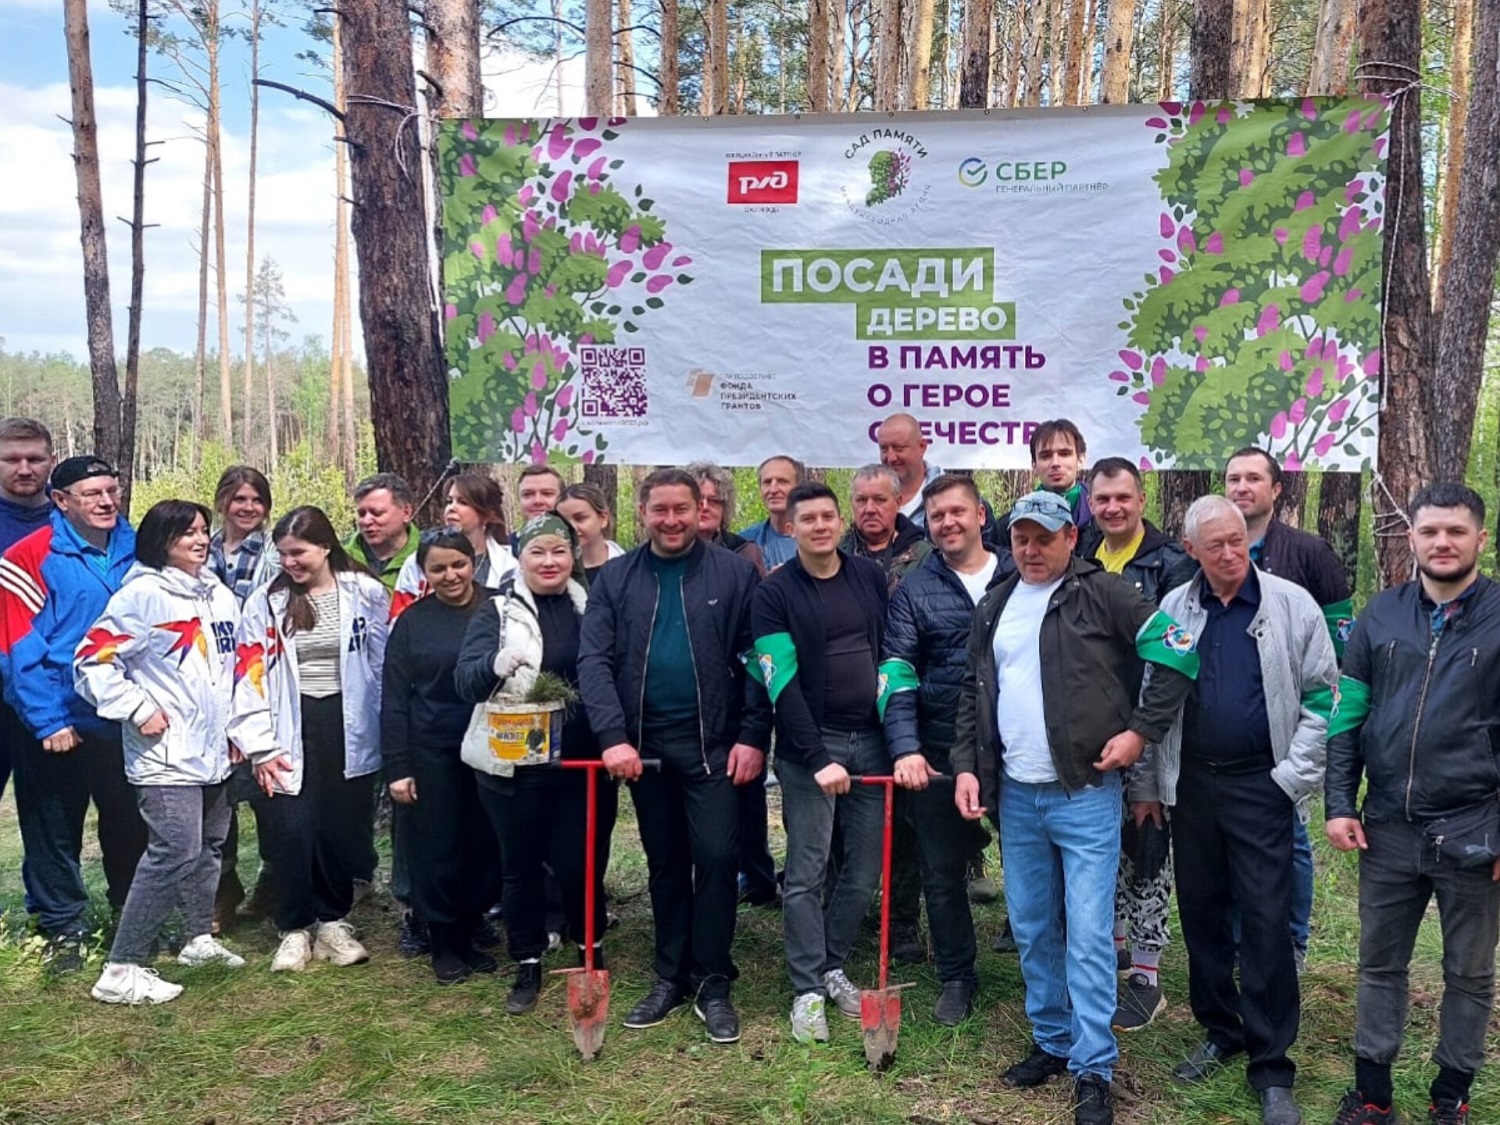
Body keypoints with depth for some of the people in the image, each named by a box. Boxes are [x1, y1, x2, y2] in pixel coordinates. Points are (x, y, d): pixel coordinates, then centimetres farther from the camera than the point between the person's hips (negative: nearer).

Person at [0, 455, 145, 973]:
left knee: (130, 824, 14)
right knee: (55, 832, 10)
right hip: (57, 726, -3)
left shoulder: (136, 552, 3)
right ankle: (63, 928, 26)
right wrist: (49, 721, -16)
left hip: (123, 721, 4)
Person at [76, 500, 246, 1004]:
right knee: (175, 854, -15)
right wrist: (138, 710, -16)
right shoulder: (143, 594, -11)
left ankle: (200, 938, 34)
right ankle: (122, 970, -8)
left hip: (212, 751, 8)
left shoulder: (221, 596, 12)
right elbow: (93, 661, -13)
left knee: (208, 848, 17)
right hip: (166, 753, -8)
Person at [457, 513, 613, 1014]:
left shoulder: (590, 607, 6)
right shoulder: (497, 612, -2)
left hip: (582, 761, 1)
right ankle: (527, 966, 26)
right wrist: (498, 663, -37)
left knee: (580, 861, 5)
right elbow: (467, 680, -15)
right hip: (515, 764, -1)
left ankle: (591, 949, 29)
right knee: (522, 865, 10)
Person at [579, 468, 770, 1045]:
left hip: (714, 742, -2)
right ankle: (670, 977, 25)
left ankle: (713, 984, 11)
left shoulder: (734, 573, -2)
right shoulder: (616, 579, 3)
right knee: (664, 864, 13)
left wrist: (753, 736, -10)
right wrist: (613, 736, -15)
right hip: (644, 744, 3)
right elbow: (593, 659, -4)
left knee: (716, 859, -3)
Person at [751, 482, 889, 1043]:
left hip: (871, 740, 4)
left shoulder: (871, 577, 8)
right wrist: (817, 758, -17)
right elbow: (783, 684, -11)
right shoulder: (774, 593, -5)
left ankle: (832, 967, 26)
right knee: (807, 871, 1)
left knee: (865, 868, 8)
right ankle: (808, 990, 12)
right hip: (809, 747, -4)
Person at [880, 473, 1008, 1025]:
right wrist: (905, 747, -17)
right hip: (940, 753, 0)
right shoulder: (914, 590, 2)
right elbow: (898, 673, -5)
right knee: (942, 872, 9)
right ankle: (956, 977, 26)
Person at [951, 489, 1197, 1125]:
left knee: (1088, 936, -3)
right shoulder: (994, 608, 12)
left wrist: (1141, 729, -11)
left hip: (1086, 793, -5)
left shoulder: (1102, 594, -6)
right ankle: (1052, 1041, 31)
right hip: (1015, 795, 6)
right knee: (1032, 930, 14)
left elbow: (1177, 655, -8)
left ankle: (1093, 1070, 8)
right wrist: (967, 766, 8)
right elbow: (973, 695, 17)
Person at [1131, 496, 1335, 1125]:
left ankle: (1271, 1066, 10)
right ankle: (1220, 1032, 30)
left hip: (1260, 784, -3)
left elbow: (1321, 698, -3)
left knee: (1265, 921, -2)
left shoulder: (1292, 605, -5)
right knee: (1200, 912, 12)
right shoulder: (1171, 611, 2)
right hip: (1190, 783, 3)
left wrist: (1295, 776, -8)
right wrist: (1145, 784, 7)